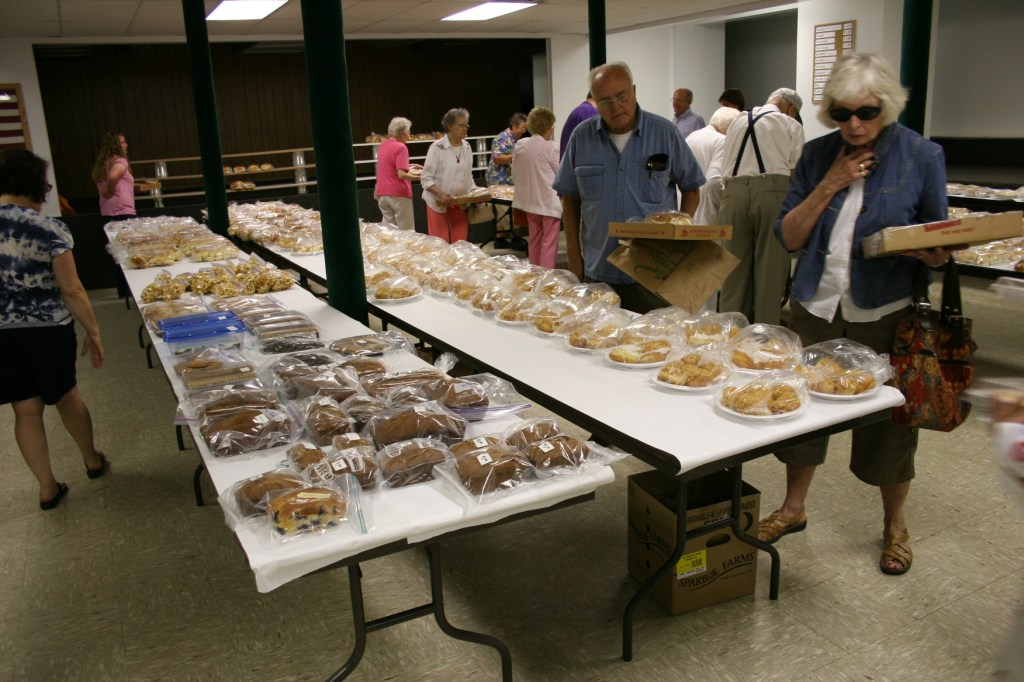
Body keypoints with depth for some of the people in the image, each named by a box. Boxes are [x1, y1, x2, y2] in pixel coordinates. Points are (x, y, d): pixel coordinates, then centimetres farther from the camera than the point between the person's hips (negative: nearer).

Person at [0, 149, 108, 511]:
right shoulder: (49, 229, -15)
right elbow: (72, 291, -14)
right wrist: (93, 331, -2)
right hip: (48, 329, -2)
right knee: (65, 396, 19)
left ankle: (47, 488, 24)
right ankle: (93, 461, 40)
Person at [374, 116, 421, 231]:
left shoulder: (383, 145, 11)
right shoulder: (400, 147, -13)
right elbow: (401, 175, -20)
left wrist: (410, 166, 20)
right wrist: (418, 177, -8)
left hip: (382, 193, 8)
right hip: (398, 193, -7)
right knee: (406, 231, 1)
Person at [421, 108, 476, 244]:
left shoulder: (466, 147, 6)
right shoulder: (437, 147, -12)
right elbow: (426, 179, -12)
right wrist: (441, 194, -26)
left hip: (460, 204, 5)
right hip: (439, 203, -5)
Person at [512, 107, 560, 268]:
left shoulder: (520, 145, 3)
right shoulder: (549, 147, -14)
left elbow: (514, 174, 11)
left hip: (530, 200, 6)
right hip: (548, 201, -6)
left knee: (535, 240, 17)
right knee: (549, 242, 0)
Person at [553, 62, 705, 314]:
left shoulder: (665, 133, -1)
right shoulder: (581, 137, 2)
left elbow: (691, 188, 7)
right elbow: (570, 198, 8)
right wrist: (573, 255, 4)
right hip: (598, 271, 2)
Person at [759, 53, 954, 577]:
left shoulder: (921, 156, -4)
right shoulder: (818, 154, 2)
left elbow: (937, 241, 2)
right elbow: (789, 237, -1)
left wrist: (933, 254, -21)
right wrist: (829, 186, -13)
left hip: (884, 312, -2)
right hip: (815, 306, 3)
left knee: (887, 417, 8)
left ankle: (894, 524, 31)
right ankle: (794, 507, 31)